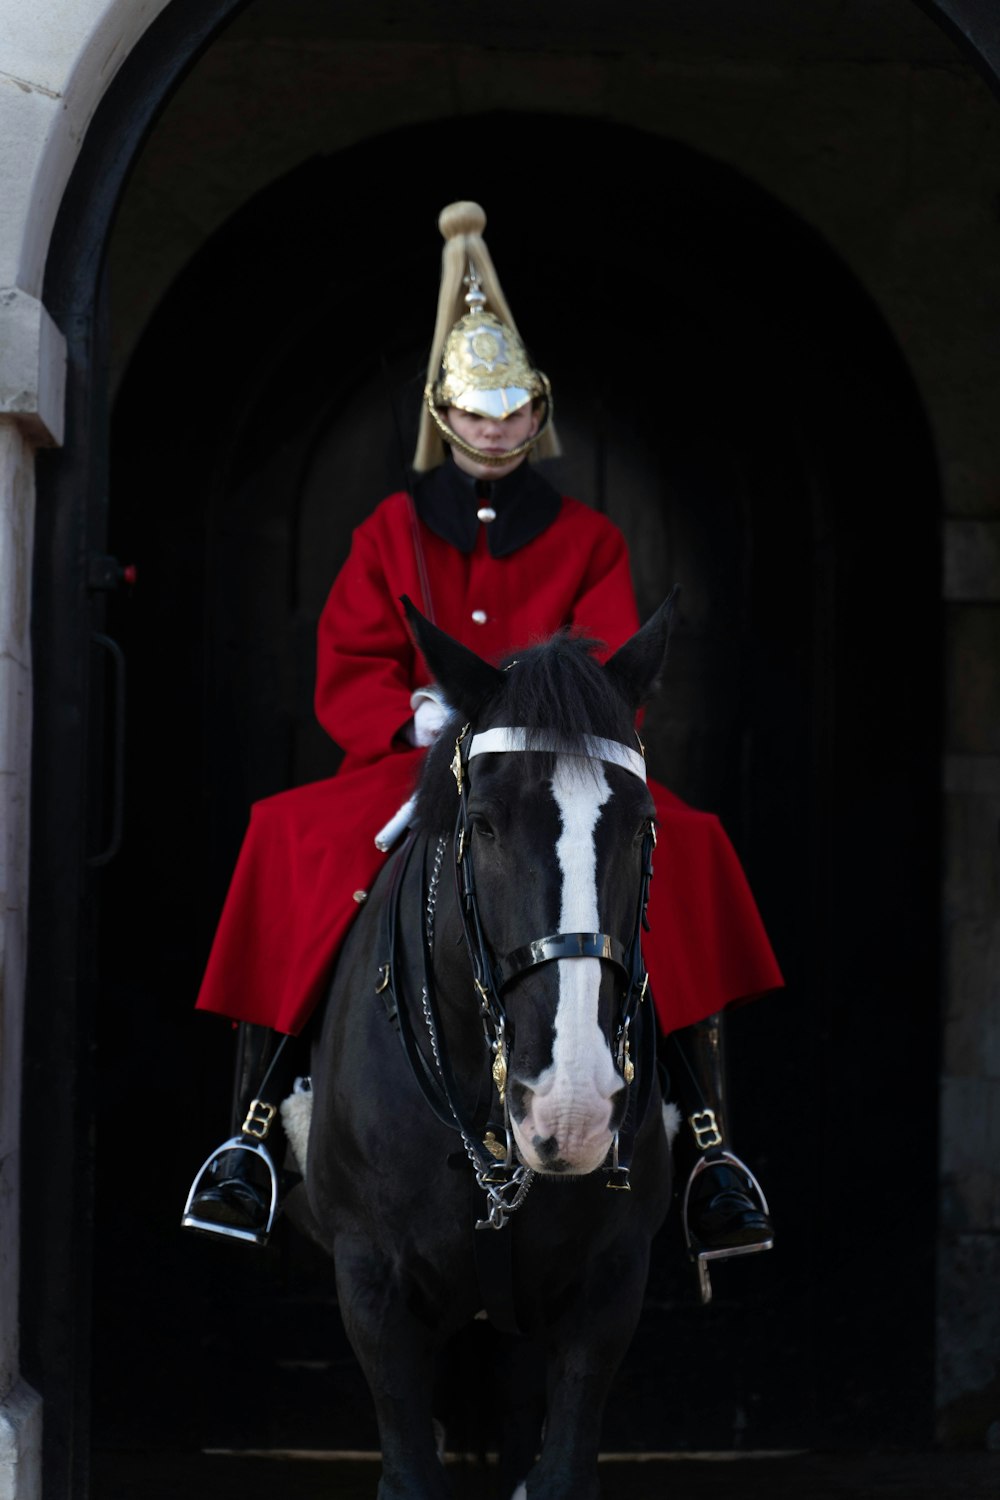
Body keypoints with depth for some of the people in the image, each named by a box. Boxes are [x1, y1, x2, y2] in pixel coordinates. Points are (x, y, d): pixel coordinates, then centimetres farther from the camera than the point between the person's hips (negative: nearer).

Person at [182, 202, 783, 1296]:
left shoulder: (586, 540, 11)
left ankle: (708, 1138, -27)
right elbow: (345, 677, 3)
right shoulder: (391, 534, 11)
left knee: (683, 849, -29)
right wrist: (417, 714, -18)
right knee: (290, 839, -29)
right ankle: (251, 1130, -23)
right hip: (411, 764, 0)